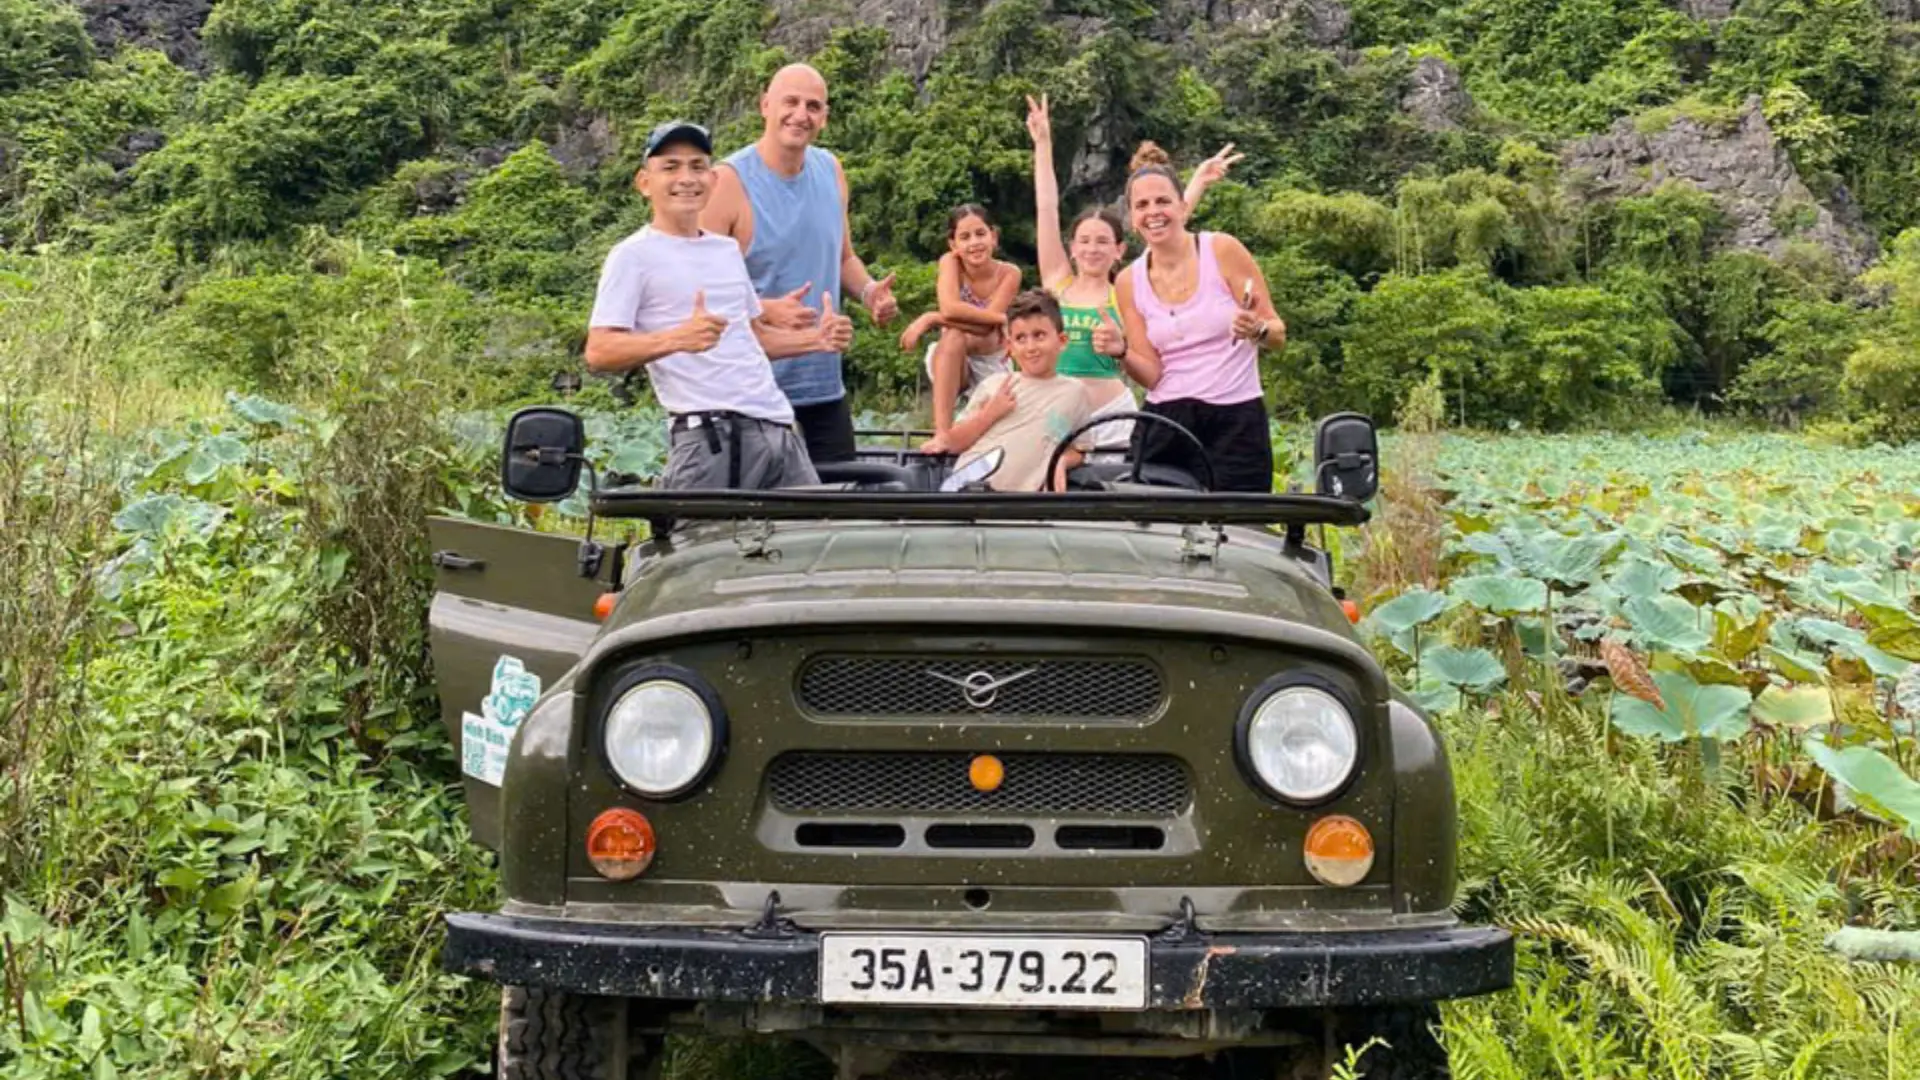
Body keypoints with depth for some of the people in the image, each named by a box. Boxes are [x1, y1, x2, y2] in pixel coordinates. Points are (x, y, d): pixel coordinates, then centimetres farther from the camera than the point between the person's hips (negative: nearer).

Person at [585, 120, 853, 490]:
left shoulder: (727, 250, 22)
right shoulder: (633, 256, 0)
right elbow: (599, 352, -10)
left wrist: (815, 339, 13)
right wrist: (676, 339, -26)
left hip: (778, 428, 7)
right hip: (712, 434, -7)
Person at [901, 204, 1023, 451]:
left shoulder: (1009, 274, -15)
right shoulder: (950, 262, -14)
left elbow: (985, 328, -25)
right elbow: (949, 308, -32)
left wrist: (930, 319, -28)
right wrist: (1002, 318, -33)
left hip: (992, 367, 2)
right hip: (949, 364, -2)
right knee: (954, 336, -34)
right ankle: (942, 433, -39)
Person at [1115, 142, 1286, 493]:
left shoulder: (1223, 251, -3)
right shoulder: (1130, 282, 6)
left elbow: (1278, 335, -1)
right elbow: (1151, 371, 5)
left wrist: (1256, 330, -22)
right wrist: (1120, 351, -14)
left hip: (1236, 422, -2)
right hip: (1164, 423, 3)